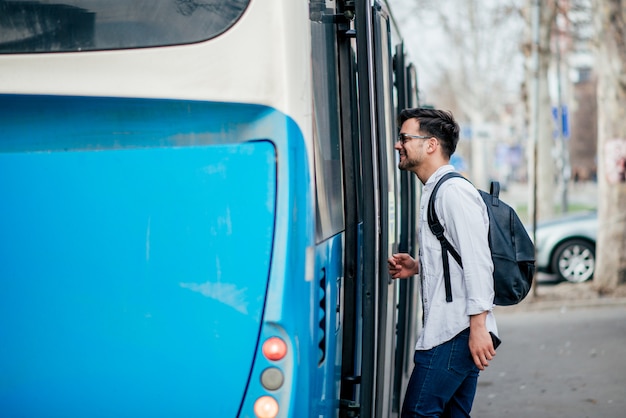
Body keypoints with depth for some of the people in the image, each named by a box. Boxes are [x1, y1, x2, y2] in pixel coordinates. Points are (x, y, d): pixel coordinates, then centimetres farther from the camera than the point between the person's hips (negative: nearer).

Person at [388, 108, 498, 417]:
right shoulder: (434, 192, 20)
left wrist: (478, 326, -24)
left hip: (455, 332, -10)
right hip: (445, 329, 10)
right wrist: (417, 267, 12)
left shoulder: (454, 191, -12)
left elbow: (477, 261, -20)